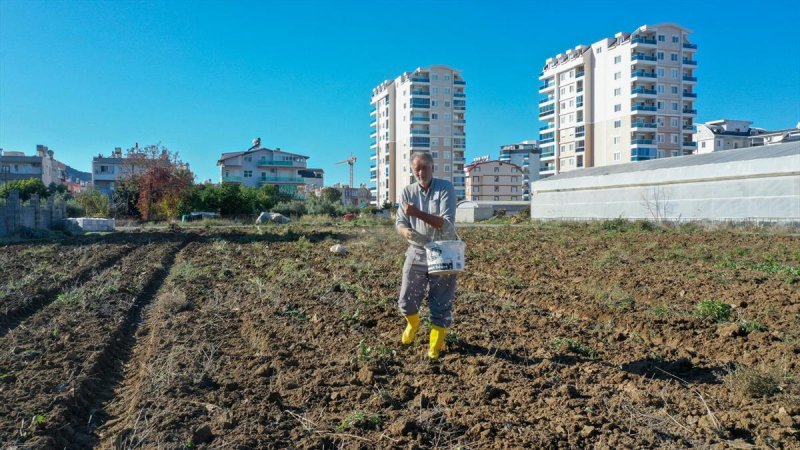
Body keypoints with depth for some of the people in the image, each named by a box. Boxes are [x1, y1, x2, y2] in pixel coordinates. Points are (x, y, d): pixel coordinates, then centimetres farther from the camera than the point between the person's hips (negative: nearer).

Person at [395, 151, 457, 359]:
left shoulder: (445, 188, -11)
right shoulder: (407, 192, -1)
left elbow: (446, 224, -20)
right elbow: (400, 222, -4)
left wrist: (417, 213, -31)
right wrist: (405, 231, -28)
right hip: (416, 253, 3)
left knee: (441, 304, 4)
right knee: (406, 301, 10)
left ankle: (435, 346, 24)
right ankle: (413, 325, 44)